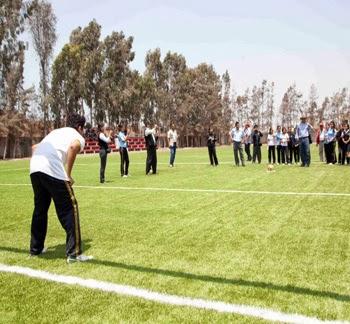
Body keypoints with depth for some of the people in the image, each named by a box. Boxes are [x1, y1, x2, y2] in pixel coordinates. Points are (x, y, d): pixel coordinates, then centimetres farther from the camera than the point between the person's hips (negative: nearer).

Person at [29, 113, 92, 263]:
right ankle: (73, 253, 0)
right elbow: (73, 147, -13)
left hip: (34, 168, 7)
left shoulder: (55, 132, 33)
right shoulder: (78, 137, 12)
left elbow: (35, 147, 35)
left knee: (40, 208, 22)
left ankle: (35, 249, 33)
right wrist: (68, 174, -8)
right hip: (52, 170, -7)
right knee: (69, 209, 1)